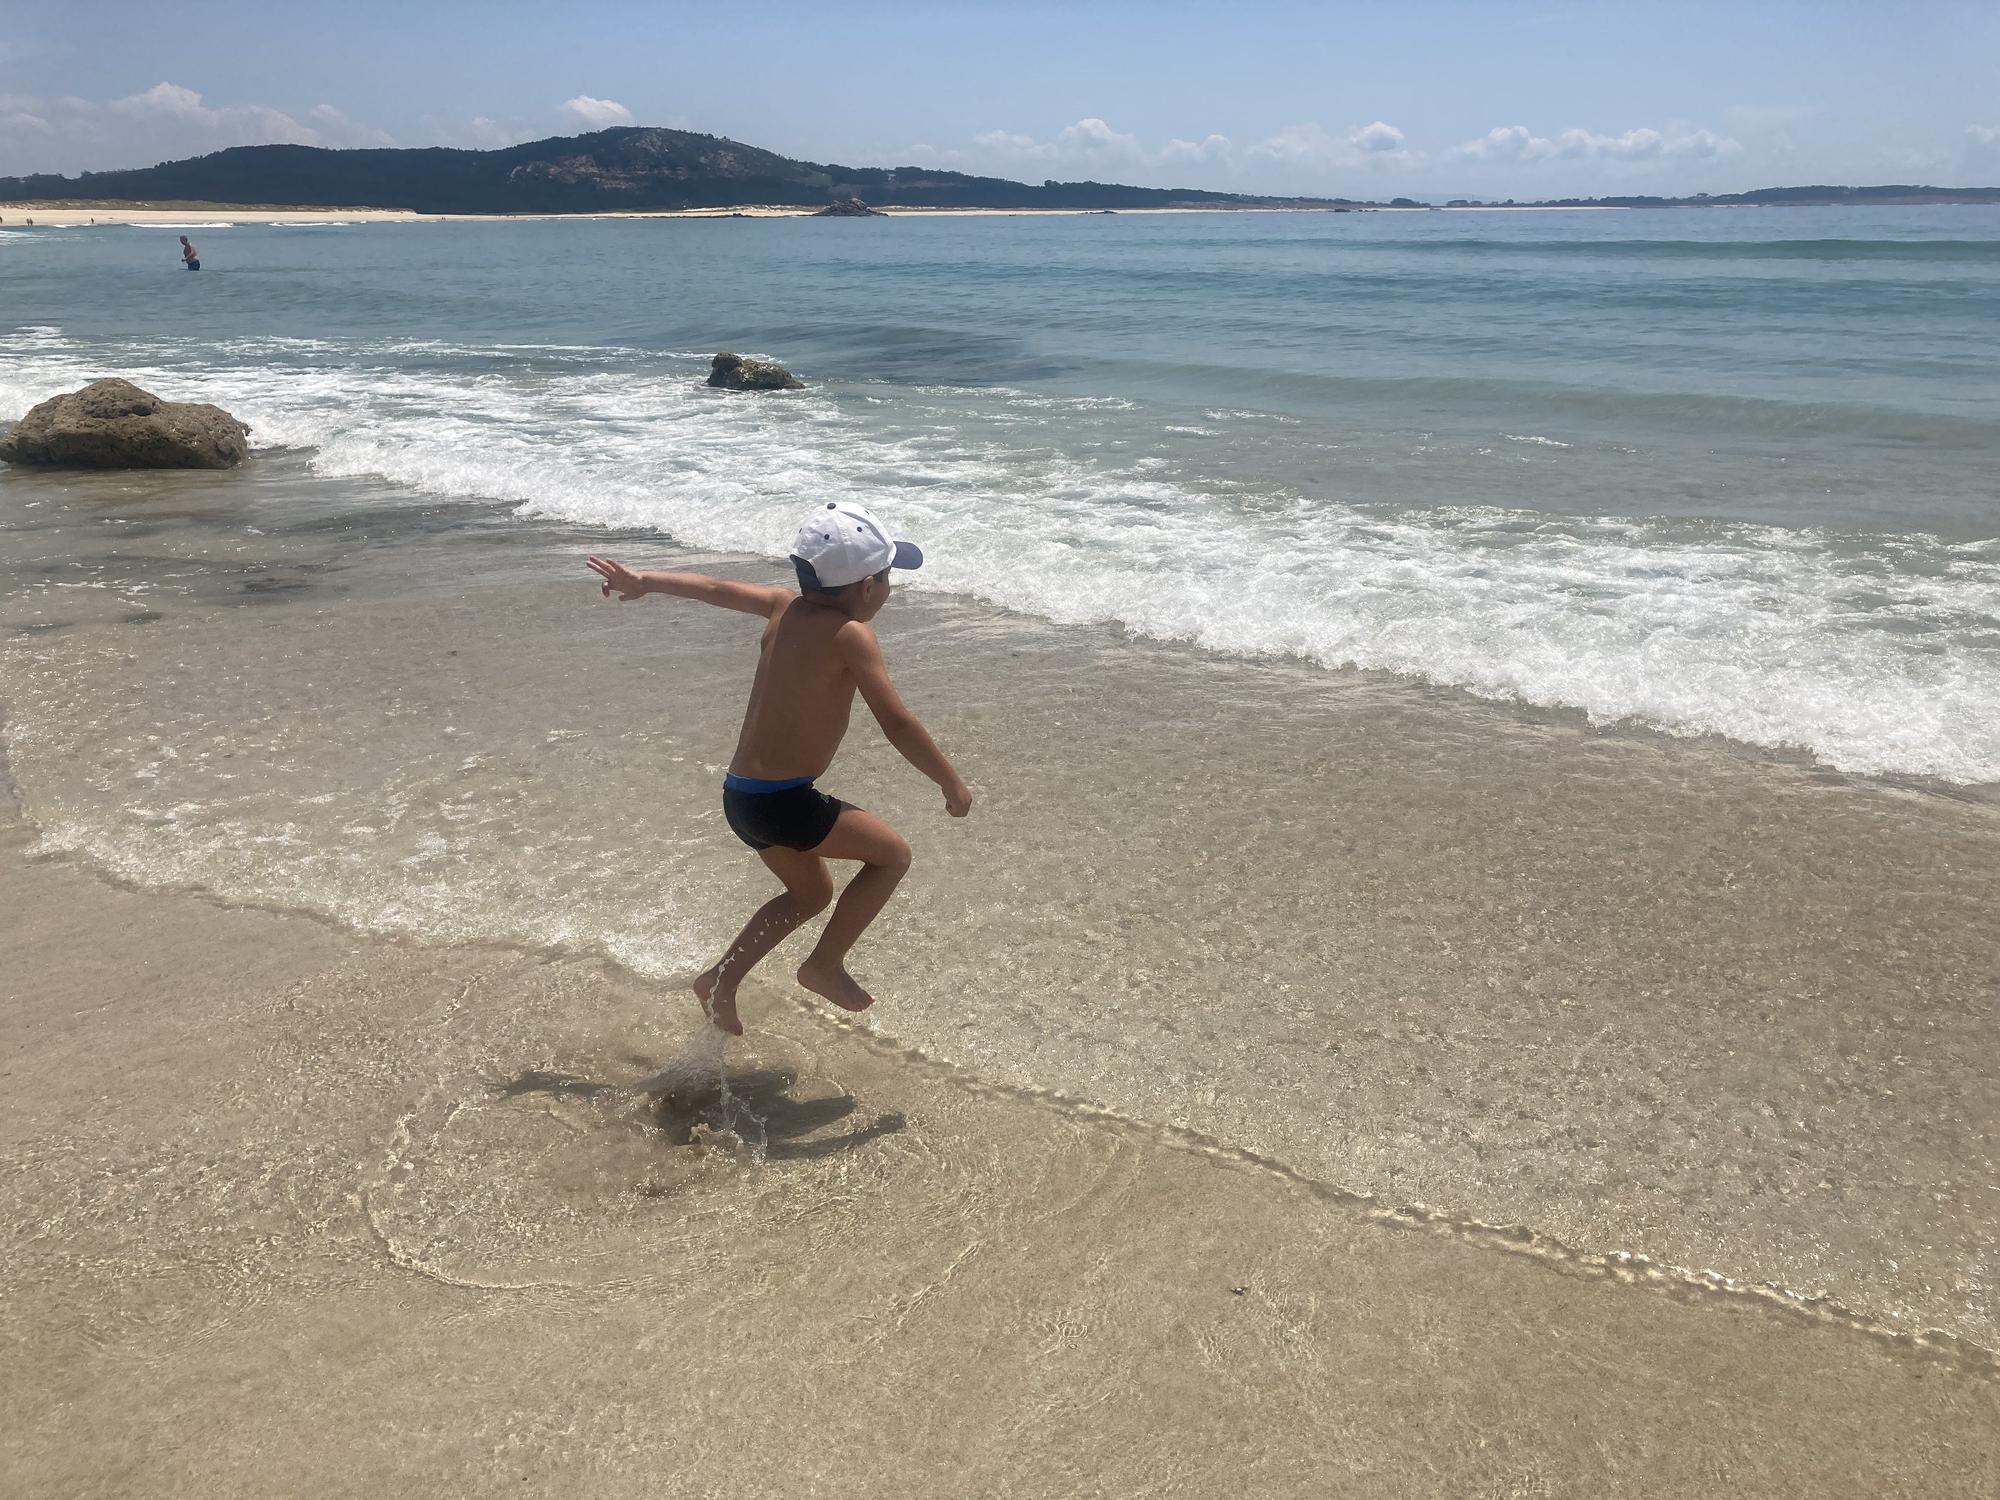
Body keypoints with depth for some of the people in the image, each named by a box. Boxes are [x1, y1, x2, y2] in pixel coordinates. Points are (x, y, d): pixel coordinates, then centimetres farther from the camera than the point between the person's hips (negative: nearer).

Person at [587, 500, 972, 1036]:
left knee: (811, 893, 27)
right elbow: (897, 723, -20)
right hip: (782, 801, -8)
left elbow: (716, 588, 16)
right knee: (893, 854, 7)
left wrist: (643, 582, 29)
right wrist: (953, 784, -10)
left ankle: (720, 982, 28)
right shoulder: (850, 634, -17)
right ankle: (826, 965, 10)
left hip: (742, 793, 8)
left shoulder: (785, 607, 5)